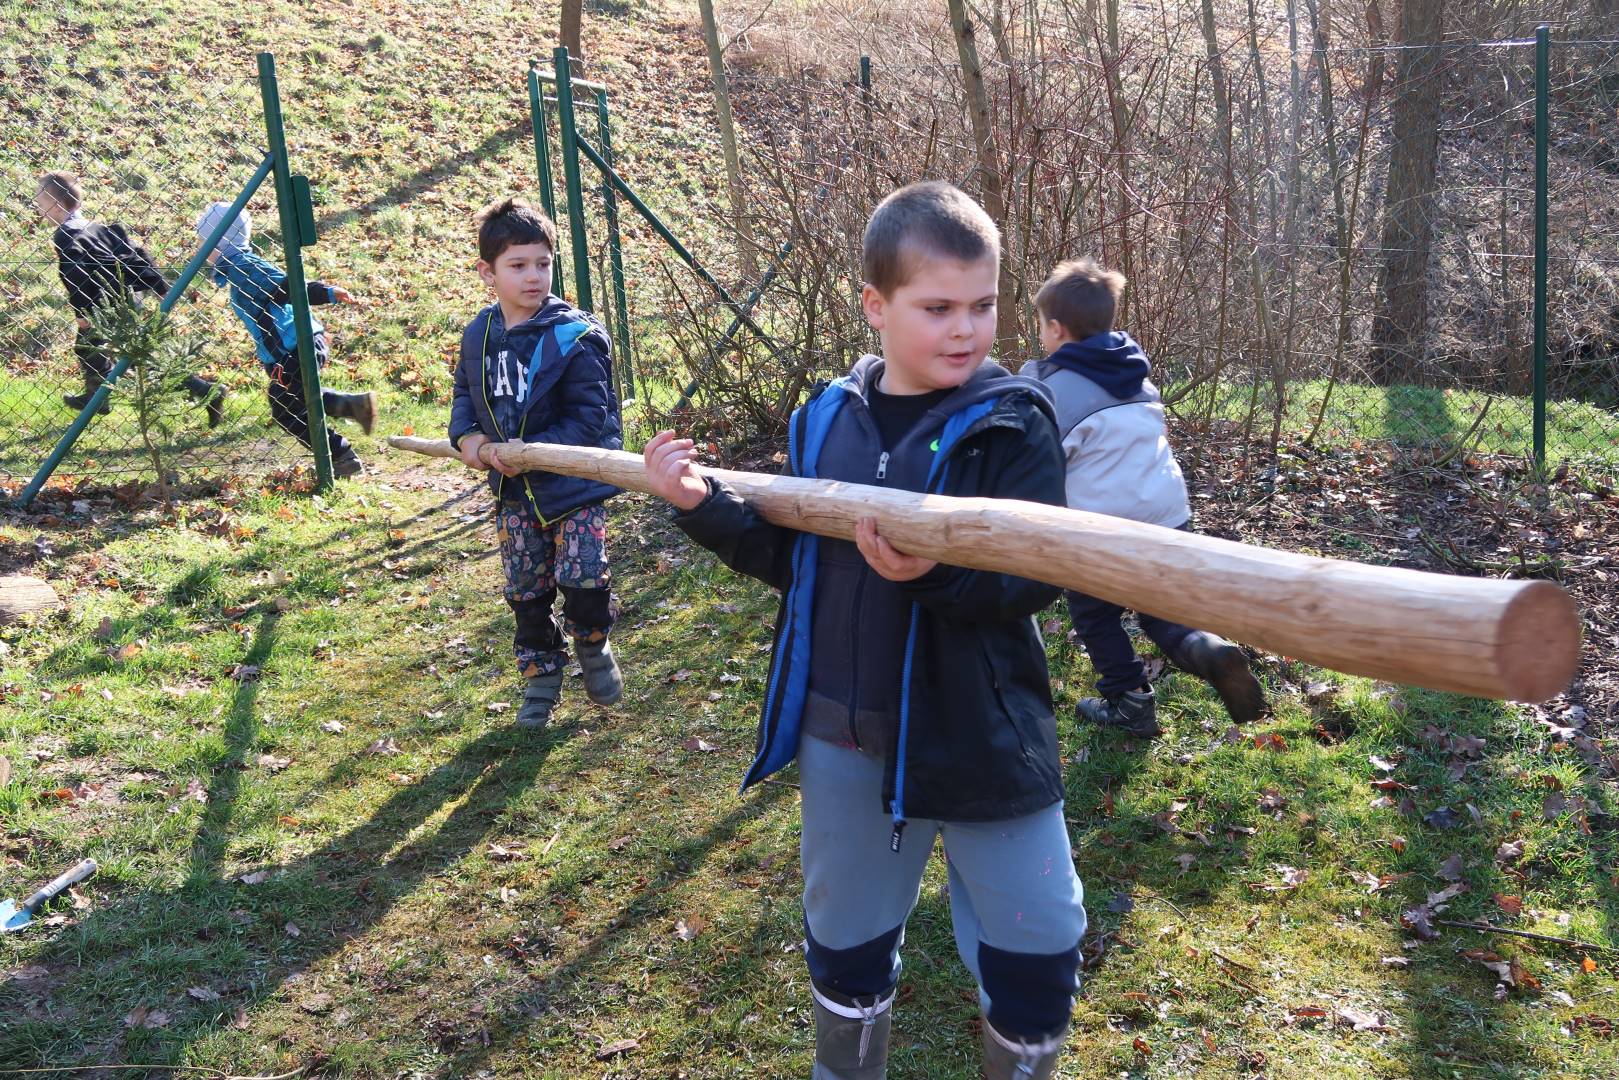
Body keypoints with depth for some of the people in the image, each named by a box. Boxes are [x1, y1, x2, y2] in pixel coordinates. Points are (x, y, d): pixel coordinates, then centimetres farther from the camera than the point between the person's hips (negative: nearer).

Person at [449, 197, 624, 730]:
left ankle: (593, 644, 18)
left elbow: (590, 417, -18)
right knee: (526, 592, 11)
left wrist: (530, 452, -24)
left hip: (575, 485, -5)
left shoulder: (576, 336, -17)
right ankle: (542, 676, 30)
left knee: (583, 577, -15)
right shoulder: (478, 336, 1)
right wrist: (466, 436, -3)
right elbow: (465, 393, 18)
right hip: (514, 492, 5)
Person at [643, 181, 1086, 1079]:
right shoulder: (826, 419, 2)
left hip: (979, 732, -3)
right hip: (842, 735, 4)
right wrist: (703, 507, -3)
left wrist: (937, 574, -37)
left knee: (1034, 953, 8)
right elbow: (792, 557, 10)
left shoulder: (1011, 423, -11)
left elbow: (1035, 576, -19)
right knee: (845, 940, 21)